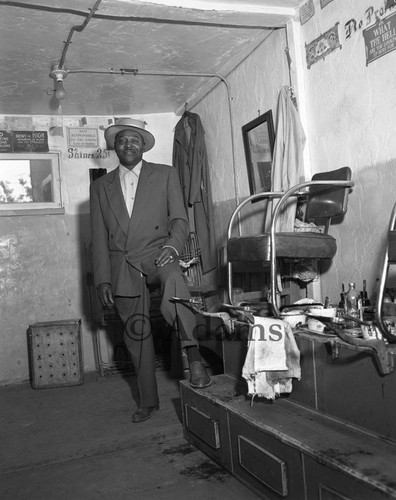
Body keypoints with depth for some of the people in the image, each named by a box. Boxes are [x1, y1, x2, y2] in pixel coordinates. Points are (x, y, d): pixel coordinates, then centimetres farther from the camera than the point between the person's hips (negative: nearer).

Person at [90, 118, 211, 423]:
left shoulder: (166, 175, 7)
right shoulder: (100, 187, 13)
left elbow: (179, 219, 1)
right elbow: (99, 238, 10)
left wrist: (172, 246, -20)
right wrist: (103, 280, 2)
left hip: (156, 253, -3)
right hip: (123, 266, 3)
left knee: (173, 276, -38)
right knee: (136, 334, 6)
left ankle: (194, 355, -32)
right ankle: (148, 401, 21)